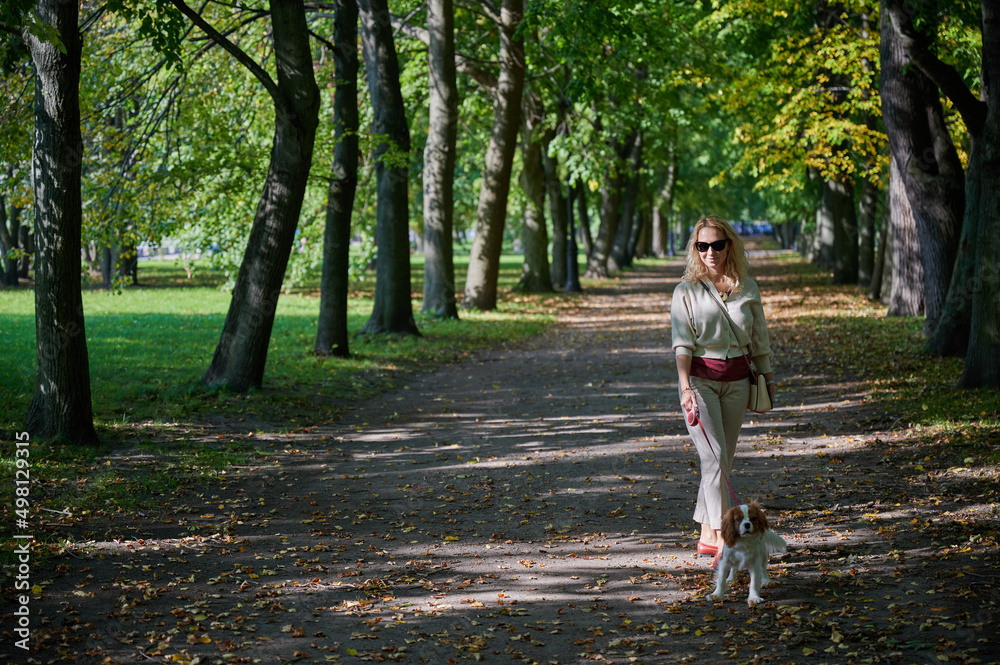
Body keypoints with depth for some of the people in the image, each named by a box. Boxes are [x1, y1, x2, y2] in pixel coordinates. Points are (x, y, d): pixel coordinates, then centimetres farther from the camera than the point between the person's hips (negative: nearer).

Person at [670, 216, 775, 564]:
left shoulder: (747, 288, 6)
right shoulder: (687, 291, -3)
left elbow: (759, 338, 14)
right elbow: (682, 342, -10)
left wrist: (768, 378, 16)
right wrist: (685, 386, -22)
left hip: (737, 379, 3)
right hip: (700, 377, -3)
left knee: (722, 459, 7)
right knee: (714, 457, -14)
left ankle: (706, 537, 17)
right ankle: (723, 538, -15)